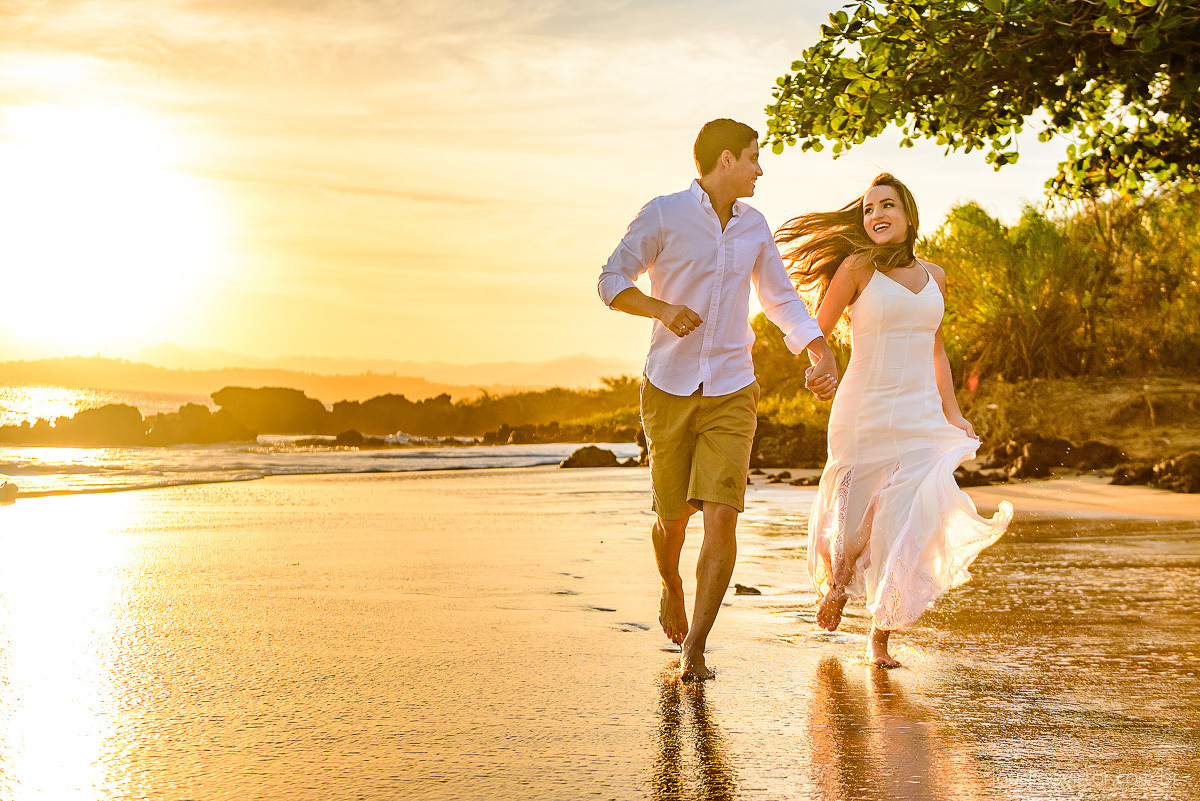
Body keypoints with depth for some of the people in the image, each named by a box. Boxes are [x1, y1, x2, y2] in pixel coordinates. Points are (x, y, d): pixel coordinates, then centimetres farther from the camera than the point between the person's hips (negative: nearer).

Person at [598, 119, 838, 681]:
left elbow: (781, 299, 18)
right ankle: (672, 586, 43)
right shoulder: (664, 214, -4)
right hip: (669, 388, -2)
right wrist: (663, 309, -21)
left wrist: (822, 356, 5)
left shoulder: (753, 225, 9)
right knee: (673, 516, 8)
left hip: (731, 393, 2)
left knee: (722, 516, -13)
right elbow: (612, 281, -2)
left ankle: (694, 648, -8)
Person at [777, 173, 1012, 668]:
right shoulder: (857, 267, -3)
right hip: (864, 416, -3)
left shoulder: (933, 276, 11)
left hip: (921, 417, 3)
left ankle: (881, 639, 9)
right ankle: (837, 580, 41)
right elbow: (817, 333, 0)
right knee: (855, 523, 5)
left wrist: (953, 414, 14)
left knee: (905, 528, -6)